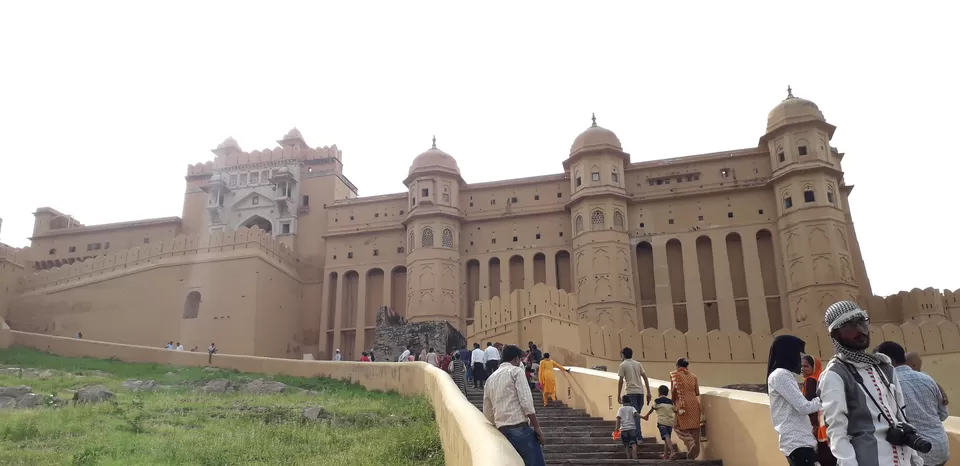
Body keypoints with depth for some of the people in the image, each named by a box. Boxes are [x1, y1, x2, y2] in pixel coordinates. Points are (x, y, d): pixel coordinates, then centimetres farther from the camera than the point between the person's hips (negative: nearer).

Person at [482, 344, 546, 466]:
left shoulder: (490, 378, 19)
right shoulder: (516, 371, 0)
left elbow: (487, 412, 19)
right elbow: (526, 401, -11)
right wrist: (537, 427, -8)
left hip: (502, 431, 7)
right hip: (520, 428, -7)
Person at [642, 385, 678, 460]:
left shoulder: (657, 401, 3)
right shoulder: (671, 402, 16)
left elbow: (652, 409, 12)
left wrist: (646, 416, 28)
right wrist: (675, 421, 26)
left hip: (662, 422, -5)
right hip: (670, 422, 5)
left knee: (666, 437, -17)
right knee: (667, 437, 15)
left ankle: (672, 451, -37)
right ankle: (665, 455, 24)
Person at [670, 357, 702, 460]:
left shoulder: (675, 375, 1)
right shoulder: (693, 376, 12)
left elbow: (673, 390, -8)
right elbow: (697, 392, 10)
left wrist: (673, 402, 4)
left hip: (683, 403, -4)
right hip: (694, 403, 4)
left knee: (681, 427, 4)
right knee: (694, 427, 8)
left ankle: (691, 443, -20)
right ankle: (694, 452, 8)